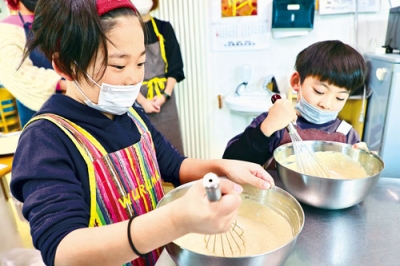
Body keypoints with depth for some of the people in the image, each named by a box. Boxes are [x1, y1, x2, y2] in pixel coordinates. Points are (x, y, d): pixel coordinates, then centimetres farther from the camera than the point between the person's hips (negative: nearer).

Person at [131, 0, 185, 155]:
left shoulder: (164, 28, 6)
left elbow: (175, 68, 3)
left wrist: (165, 95, -9)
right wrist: (142, 101, -12)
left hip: (165, 97, 2)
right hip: (138, 99, -2)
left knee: (170, 144, 7)